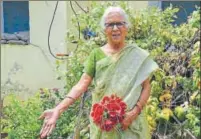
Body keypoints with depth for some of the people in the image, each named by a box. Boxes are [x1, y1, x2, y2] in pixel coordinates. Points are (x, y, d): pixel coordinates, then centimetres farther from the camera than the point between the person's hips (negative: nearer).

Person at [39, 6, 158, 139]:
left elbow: (146, 87, -2)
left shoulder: (137, 55, -3)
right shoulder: (97, 54, -2)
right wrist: (58, 110, -19)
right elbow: (81, 85, -8)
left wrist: (135, 111, -16)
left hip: (132, 120, 0)